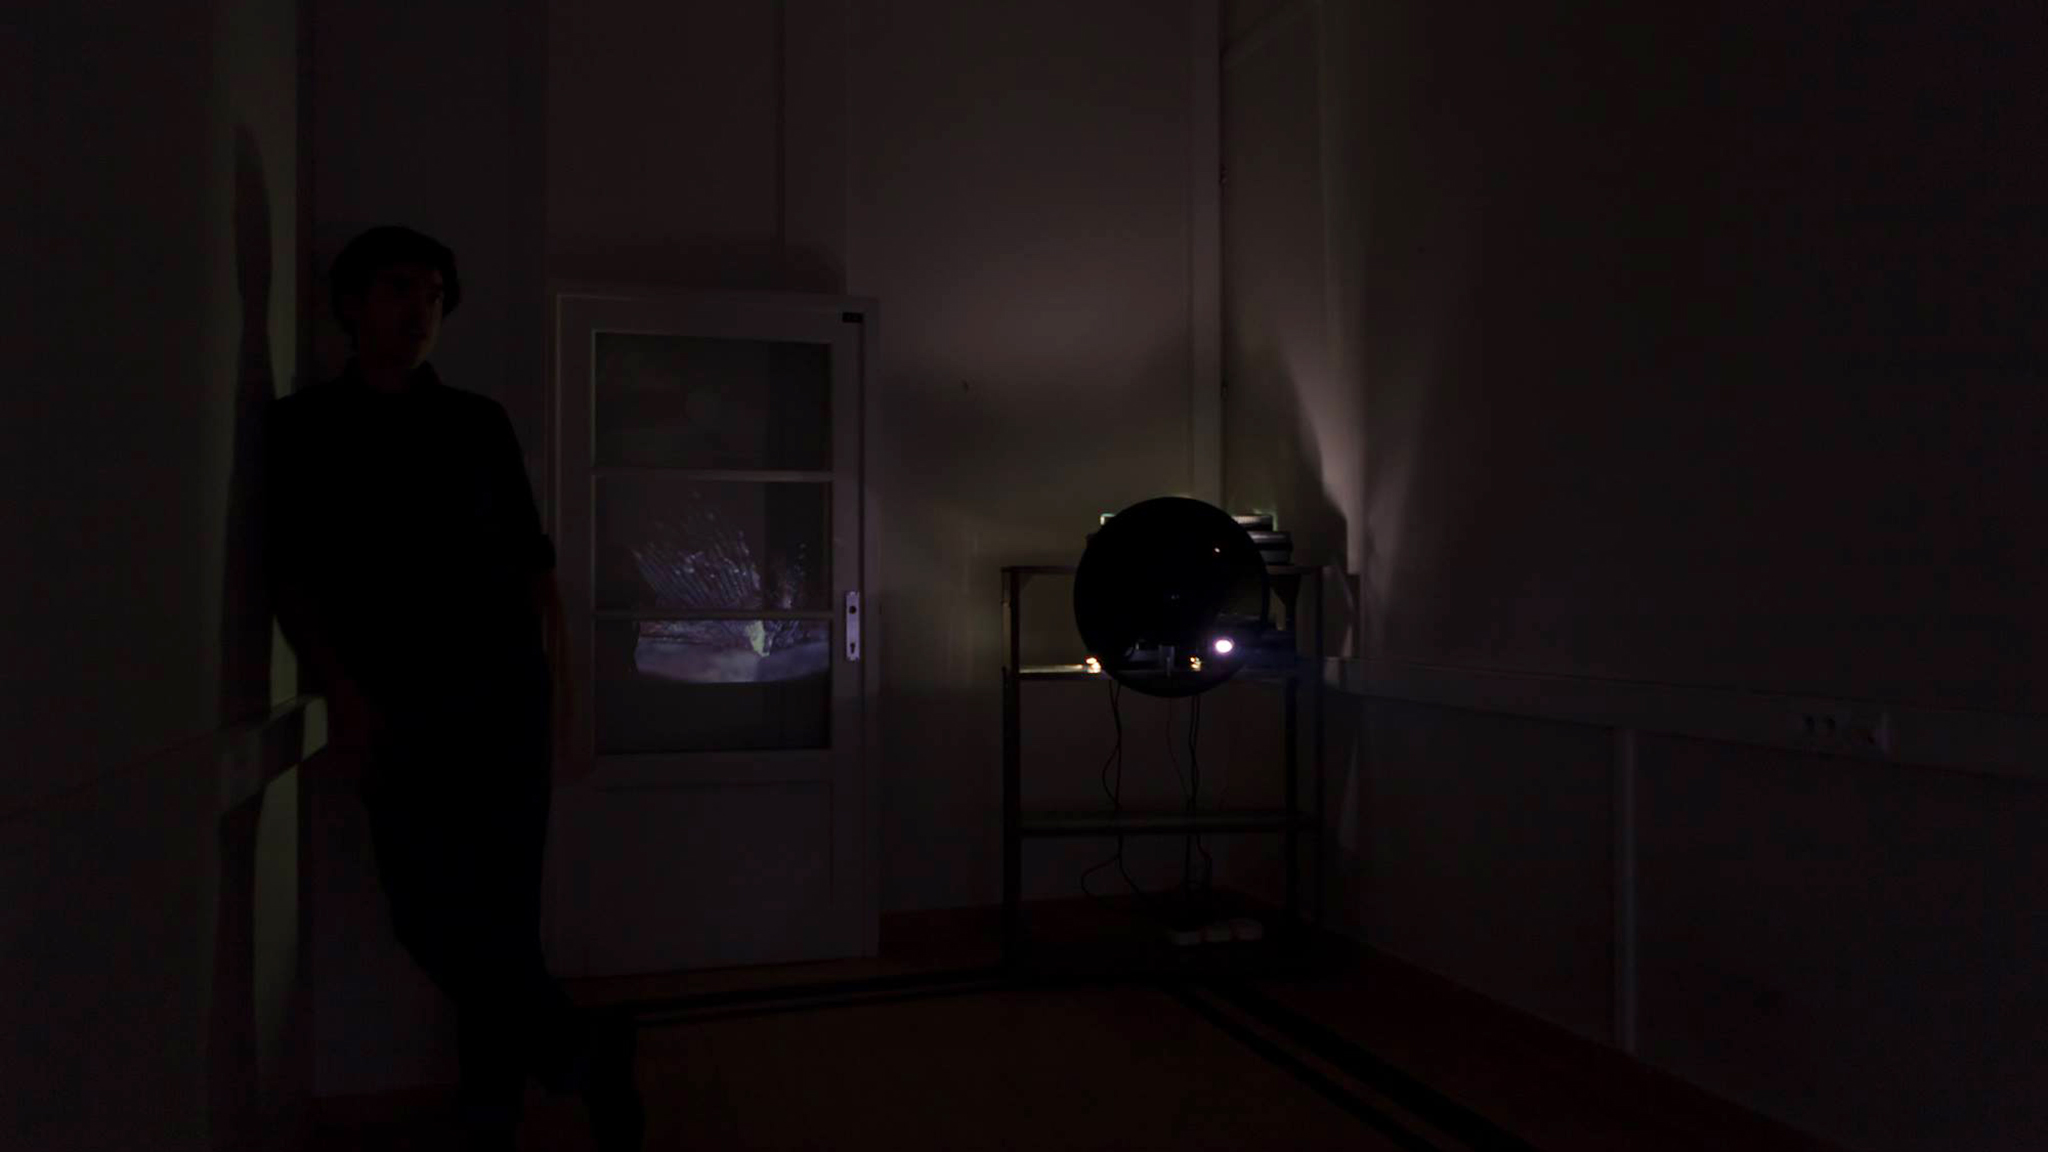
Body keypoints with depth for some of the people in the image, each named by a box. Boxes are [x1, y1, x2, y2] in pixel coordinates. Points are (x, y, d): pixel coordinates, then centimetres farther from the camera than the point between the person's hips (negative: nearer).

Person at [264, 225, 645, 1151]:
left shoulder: (480, 423, 11)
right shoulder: (302, 427, 9)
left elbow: (533, 559, 11)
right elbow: (289, 574, 5)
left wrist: (555, 681, 4)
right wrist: (341, 688, -6)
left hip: (503, 695, 0)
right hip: (395, 708, 0)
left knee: (500, 910, -2)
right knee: (429, 915, -3)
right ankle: (580, 1052, 12)